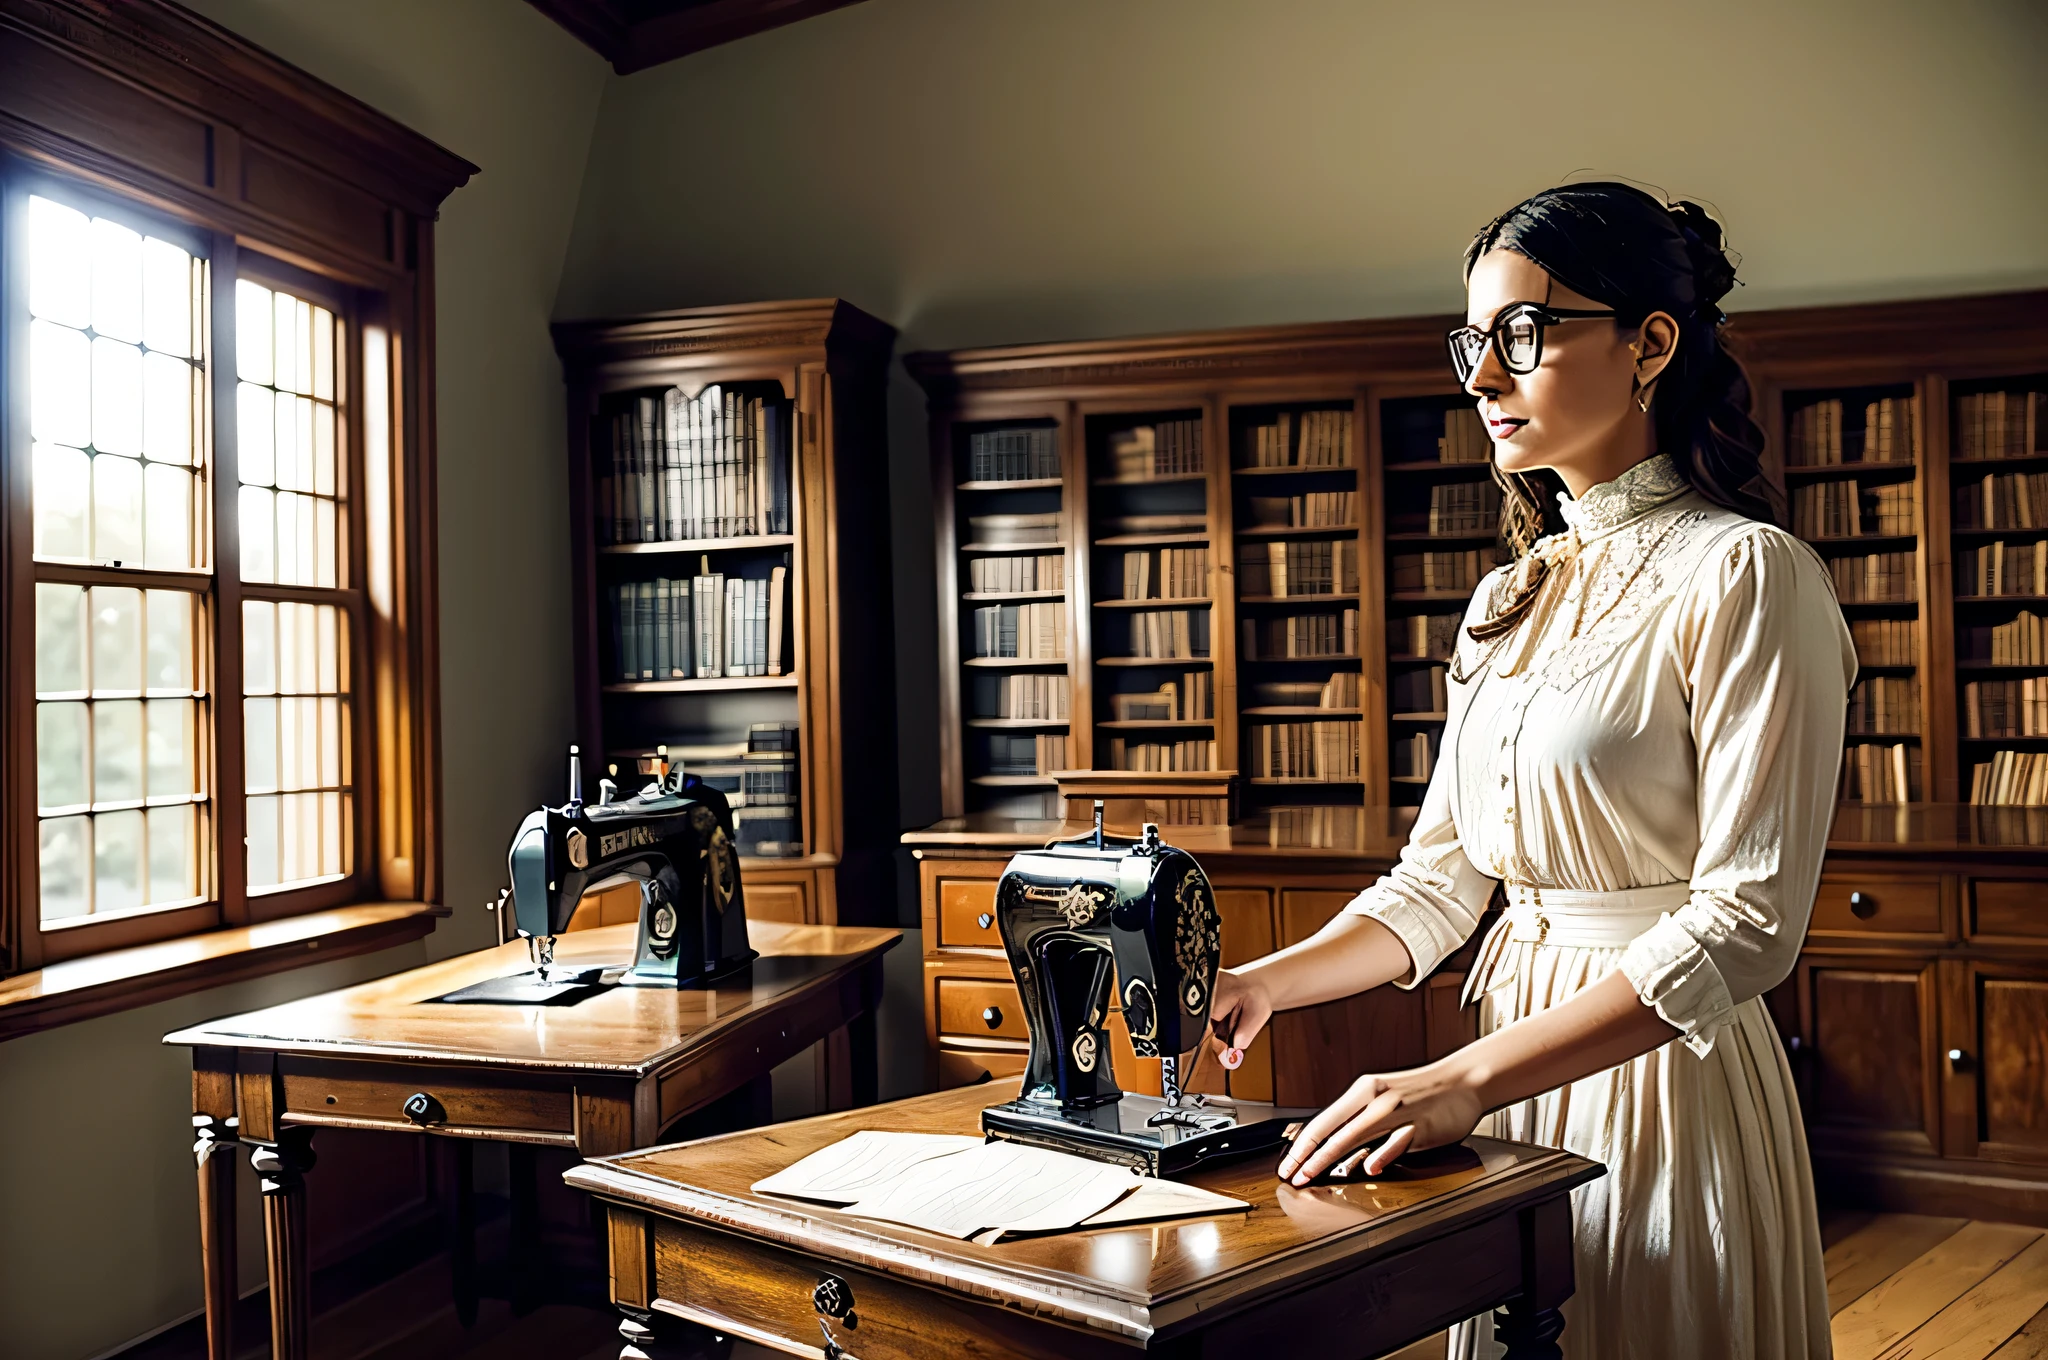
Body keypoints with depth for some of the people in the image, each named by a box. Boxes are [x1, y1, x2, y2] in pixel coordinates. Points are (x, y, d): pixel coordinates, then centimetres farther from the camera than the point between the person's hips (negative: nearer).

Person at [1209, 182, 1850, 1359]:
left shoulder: (1743, 574, -12)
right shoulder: (1510, 600, 9)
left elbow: (1748, 919, -20)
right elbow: (1439, 882, 10)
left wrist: (1469, 1080, -25)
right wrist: (1267, 983, -4)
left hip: (1667, 1073, -6)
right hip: (1518, 1067, 6)